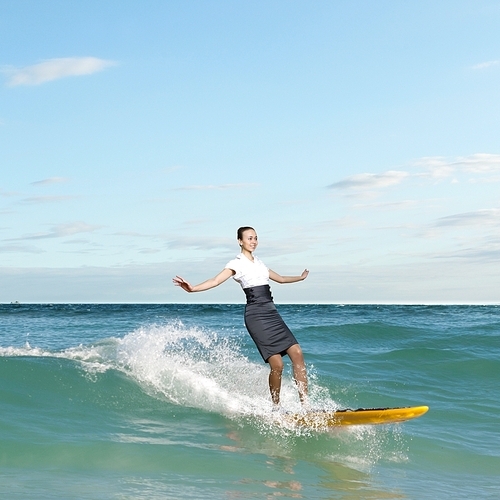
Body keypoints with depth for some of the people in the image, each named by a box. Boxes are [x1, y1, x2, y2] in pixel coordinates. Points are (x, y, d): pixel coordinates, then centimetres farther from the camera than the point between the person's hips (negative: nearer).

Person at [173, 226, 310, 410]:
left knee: (297, 353, -5)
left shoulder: (259, 263, 21)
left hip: (271, 312, 7)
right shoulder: (237, 263, 0)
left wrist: (301, 277, 53)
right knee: (277, 364, -14)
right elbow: (216, 280, -15)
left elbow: (280, 278, 38)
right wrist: (192, 288, -32)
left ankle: (305, 404, -2)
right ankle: (276, 407, 3)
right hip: (256, 315, -7)